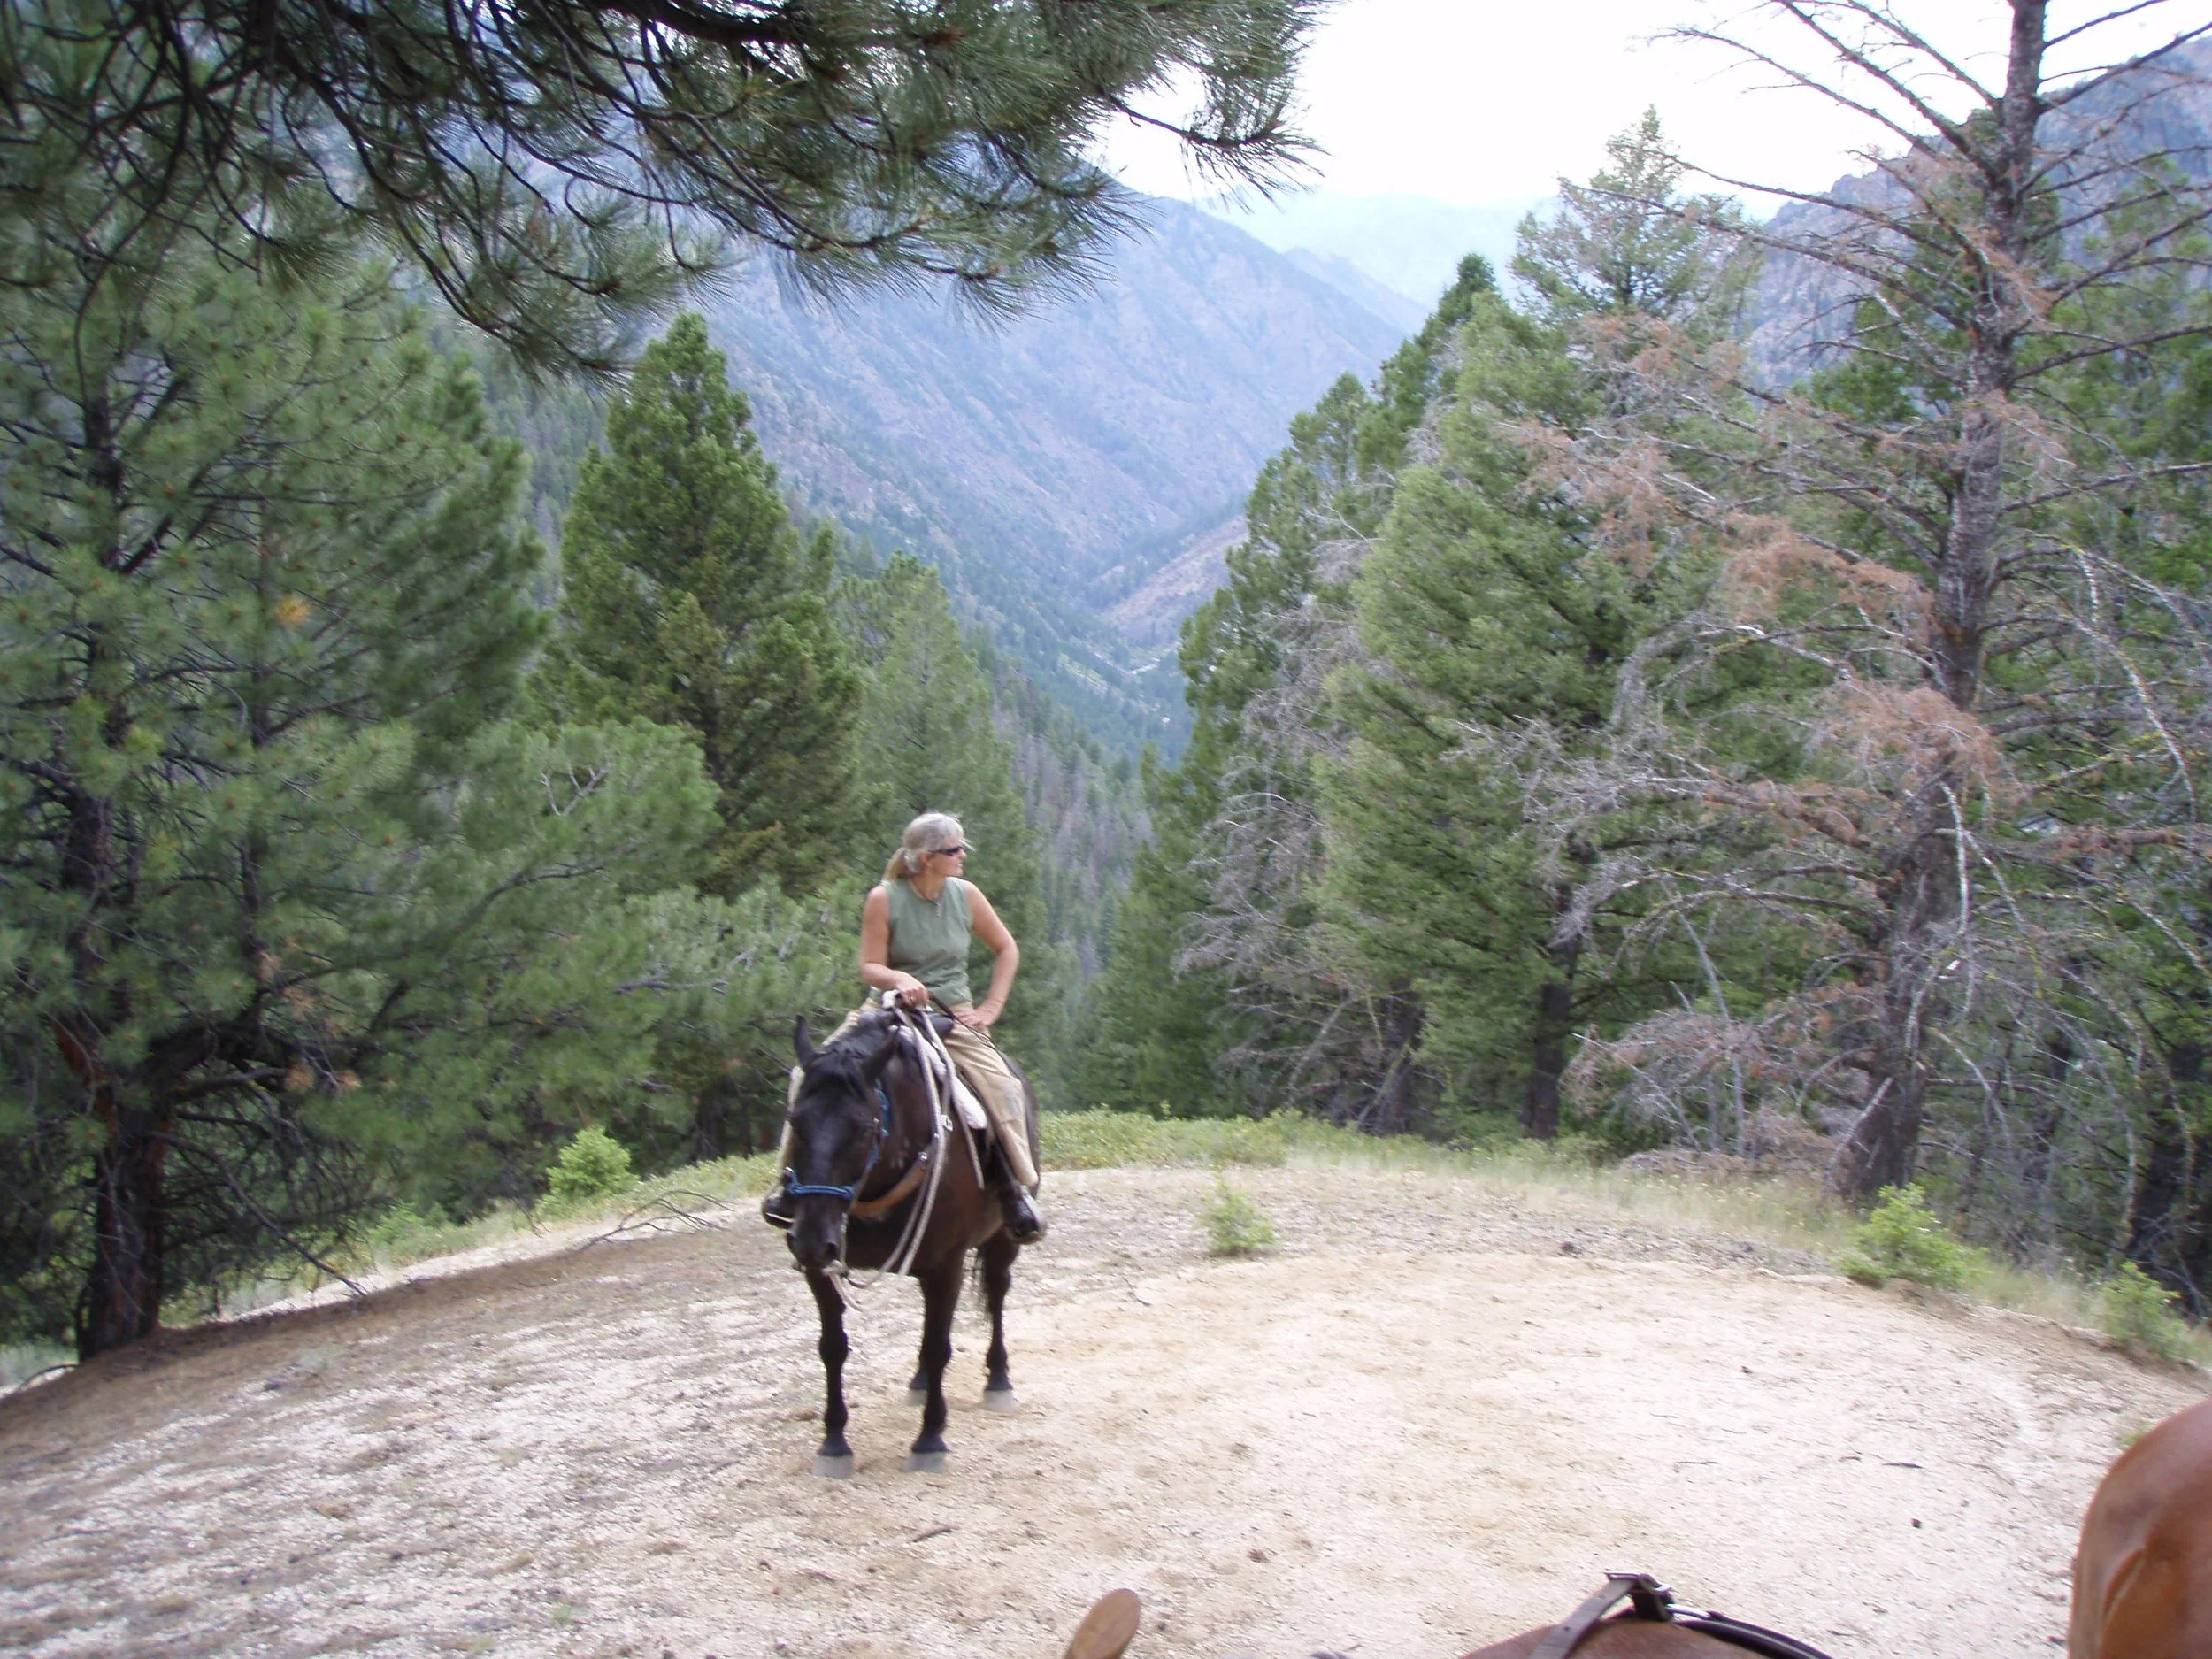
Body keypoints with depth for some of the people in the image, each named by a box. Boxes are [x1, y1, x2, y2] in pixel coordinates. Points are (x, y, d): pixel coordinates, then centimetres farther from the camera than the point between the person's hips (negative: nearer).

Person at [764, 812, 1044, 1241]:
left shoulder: (966, 895, 0)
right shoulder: (884, 899, -8)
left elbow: (1007, 950, 12)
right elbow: (870, 967, -7)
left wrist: (991, 1007, 4)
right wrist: (899, 978, -29)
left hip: (955, 1017, 1)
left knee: (1002, 1088, -23)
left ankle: (1017, 1189, -7)